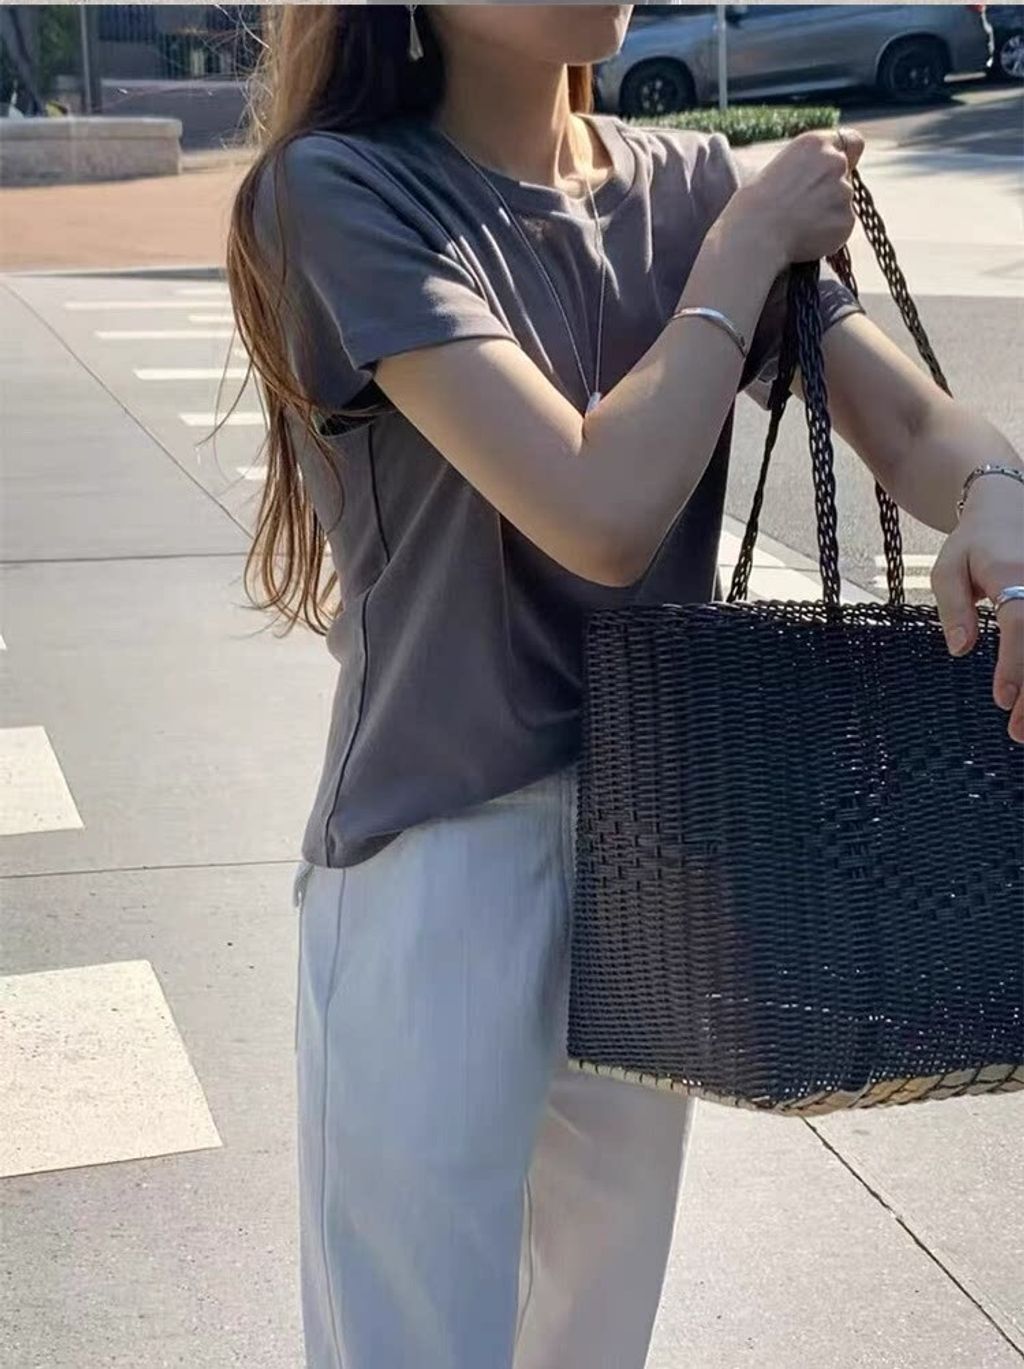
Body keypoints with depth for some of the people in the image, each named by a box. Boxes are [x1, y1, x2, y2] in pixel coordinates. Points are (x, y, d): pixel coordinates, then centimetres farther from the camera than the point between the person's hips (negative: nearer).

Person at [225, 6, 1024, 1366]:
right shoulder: (345, 188, -16)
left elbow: (911, 419, -5)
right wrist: (750, 247, -12)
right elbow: (604, 513, -24)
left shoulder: (689, 182, 2)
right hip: (443, 858, -5)